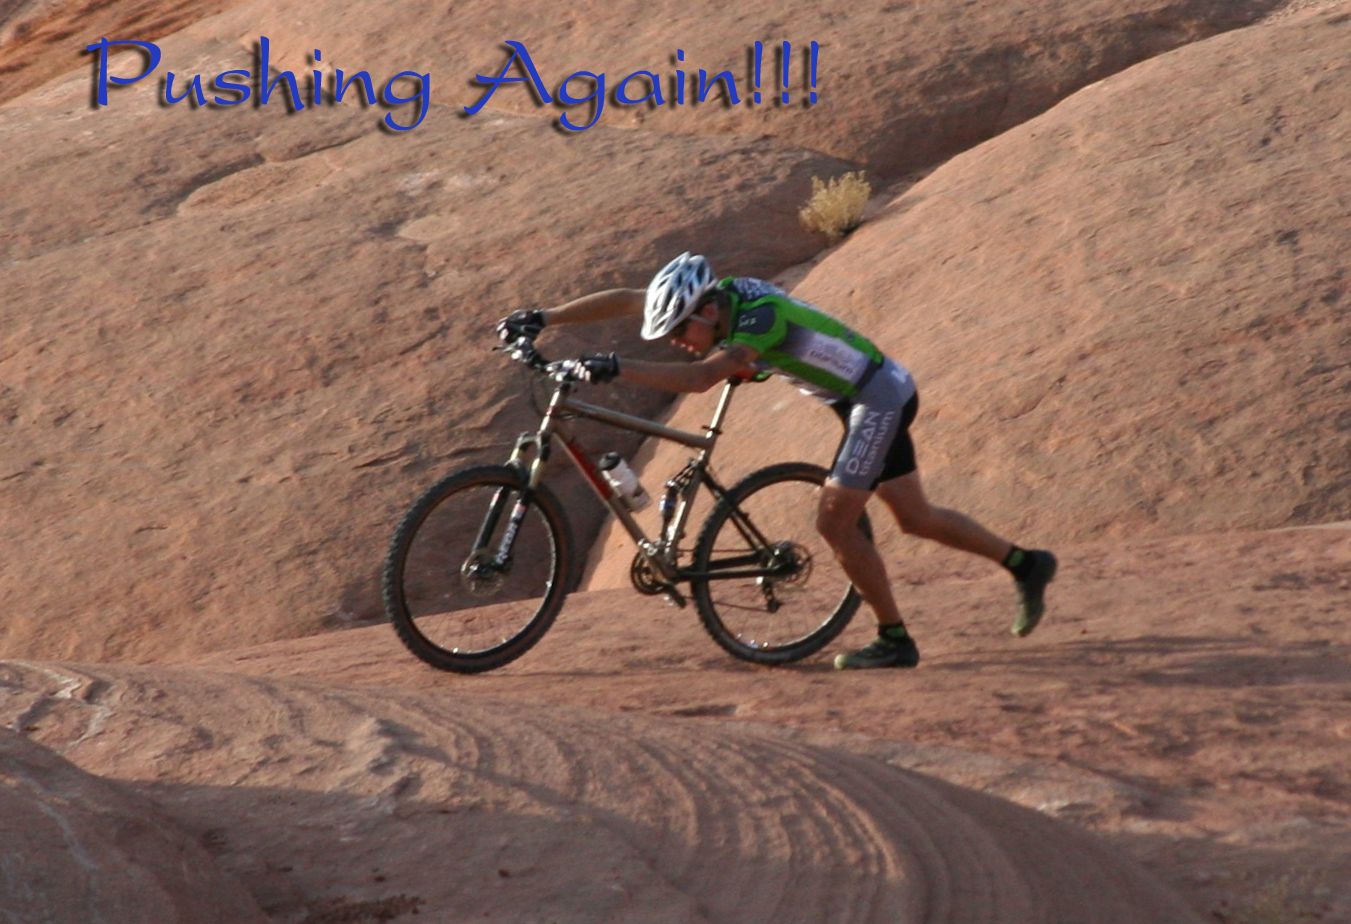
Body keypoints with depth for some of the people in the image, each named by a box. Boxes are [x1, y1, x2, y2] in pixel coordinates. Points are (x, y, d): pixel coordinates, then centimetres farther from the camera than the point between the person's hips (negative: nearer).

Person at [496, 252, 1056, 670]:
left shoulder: (761, 318, -30)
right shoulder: (717, 295, -6)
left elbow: (698, 378, -44)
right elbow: (625, 301, -4)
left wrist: (615, 369, -46)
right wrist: (544, 319, -9)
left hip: (878, 401, -9)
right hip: (879, 396, 9)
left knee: (834, 521, -7)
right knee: (915, 518, 15)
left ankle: (895, 640, 3)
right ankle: (1026, 563, 26)